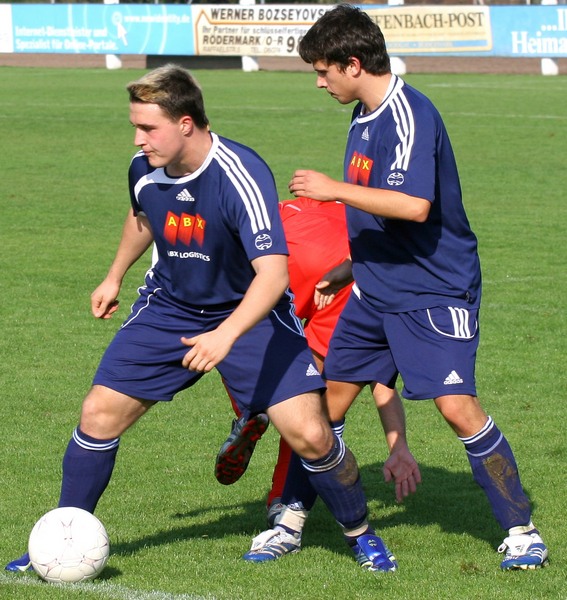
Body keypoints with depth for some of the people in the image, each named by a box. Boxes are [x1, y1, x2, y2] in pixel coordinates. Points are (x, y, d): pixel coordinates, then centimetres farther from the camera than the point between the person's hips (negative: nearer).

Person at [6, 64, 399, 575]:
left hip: (250, 313, -4)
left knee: (309, 434, -14)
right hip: (169, 307, 5)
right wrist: (115, 278, 26)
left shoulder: (242, 176, -31)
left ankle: (360, 533, 12)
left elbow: (272, 272, -40)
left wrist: (226, 336, -53)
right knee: (100, 413, -6)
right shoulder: (144, 169, -12)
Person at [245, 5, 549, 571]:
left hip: (434, 290, -9)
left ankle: (520, 530, -4)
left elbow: (414, 205, -32)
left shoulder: (410, 115, -20)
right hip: (374, 290, 9)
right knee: (328, 397, 10)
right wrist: (346, 268, 27)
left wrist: (334, 189, -25)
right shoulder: (363, 116, 8)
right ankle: (292, 514, 22)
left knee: (457, 405, -15)